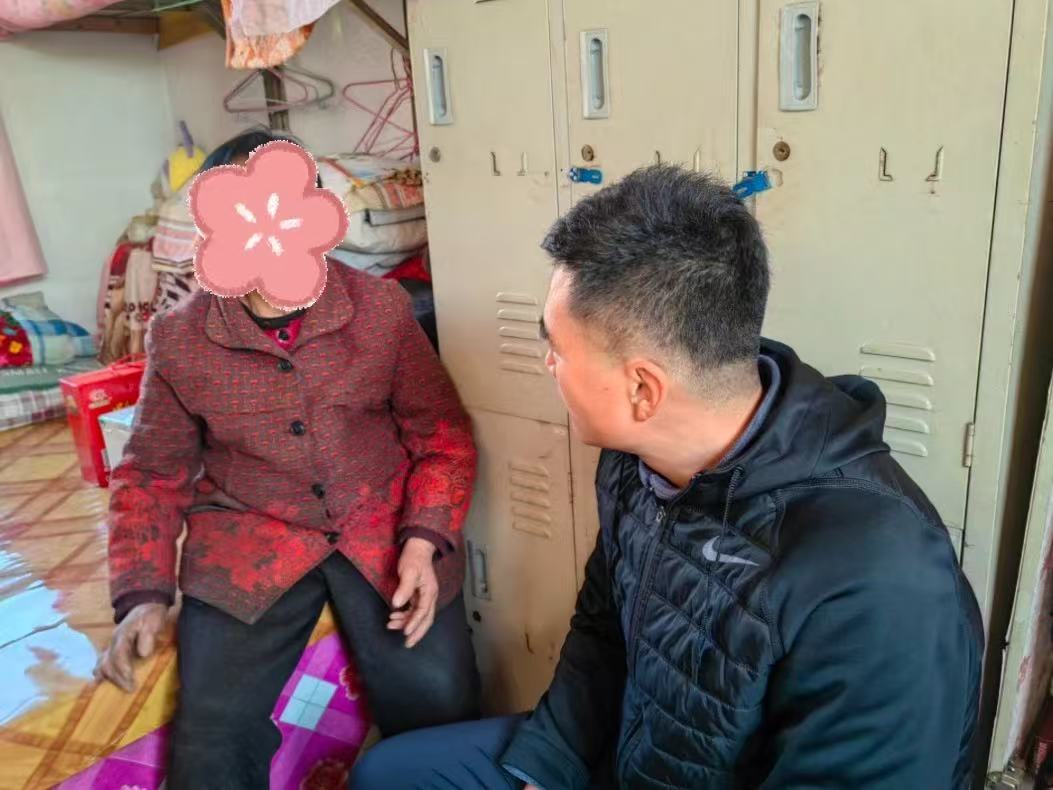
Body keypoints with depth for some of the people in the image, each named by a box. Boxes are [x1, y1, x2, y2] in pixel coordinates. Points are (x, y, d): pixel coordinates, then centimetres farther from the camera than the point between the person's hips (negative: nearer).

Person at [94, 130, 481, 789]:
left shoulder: (383, 307, -5)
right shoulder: (177, 340, -3)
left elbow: (443, 433, 1)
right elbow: (152, 476, 8)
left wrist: (423, 540, -13)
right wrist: (144, 594, -5)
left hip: (384, 522, 0)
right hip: (246, 536, 1)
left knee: (440, 708, -11)